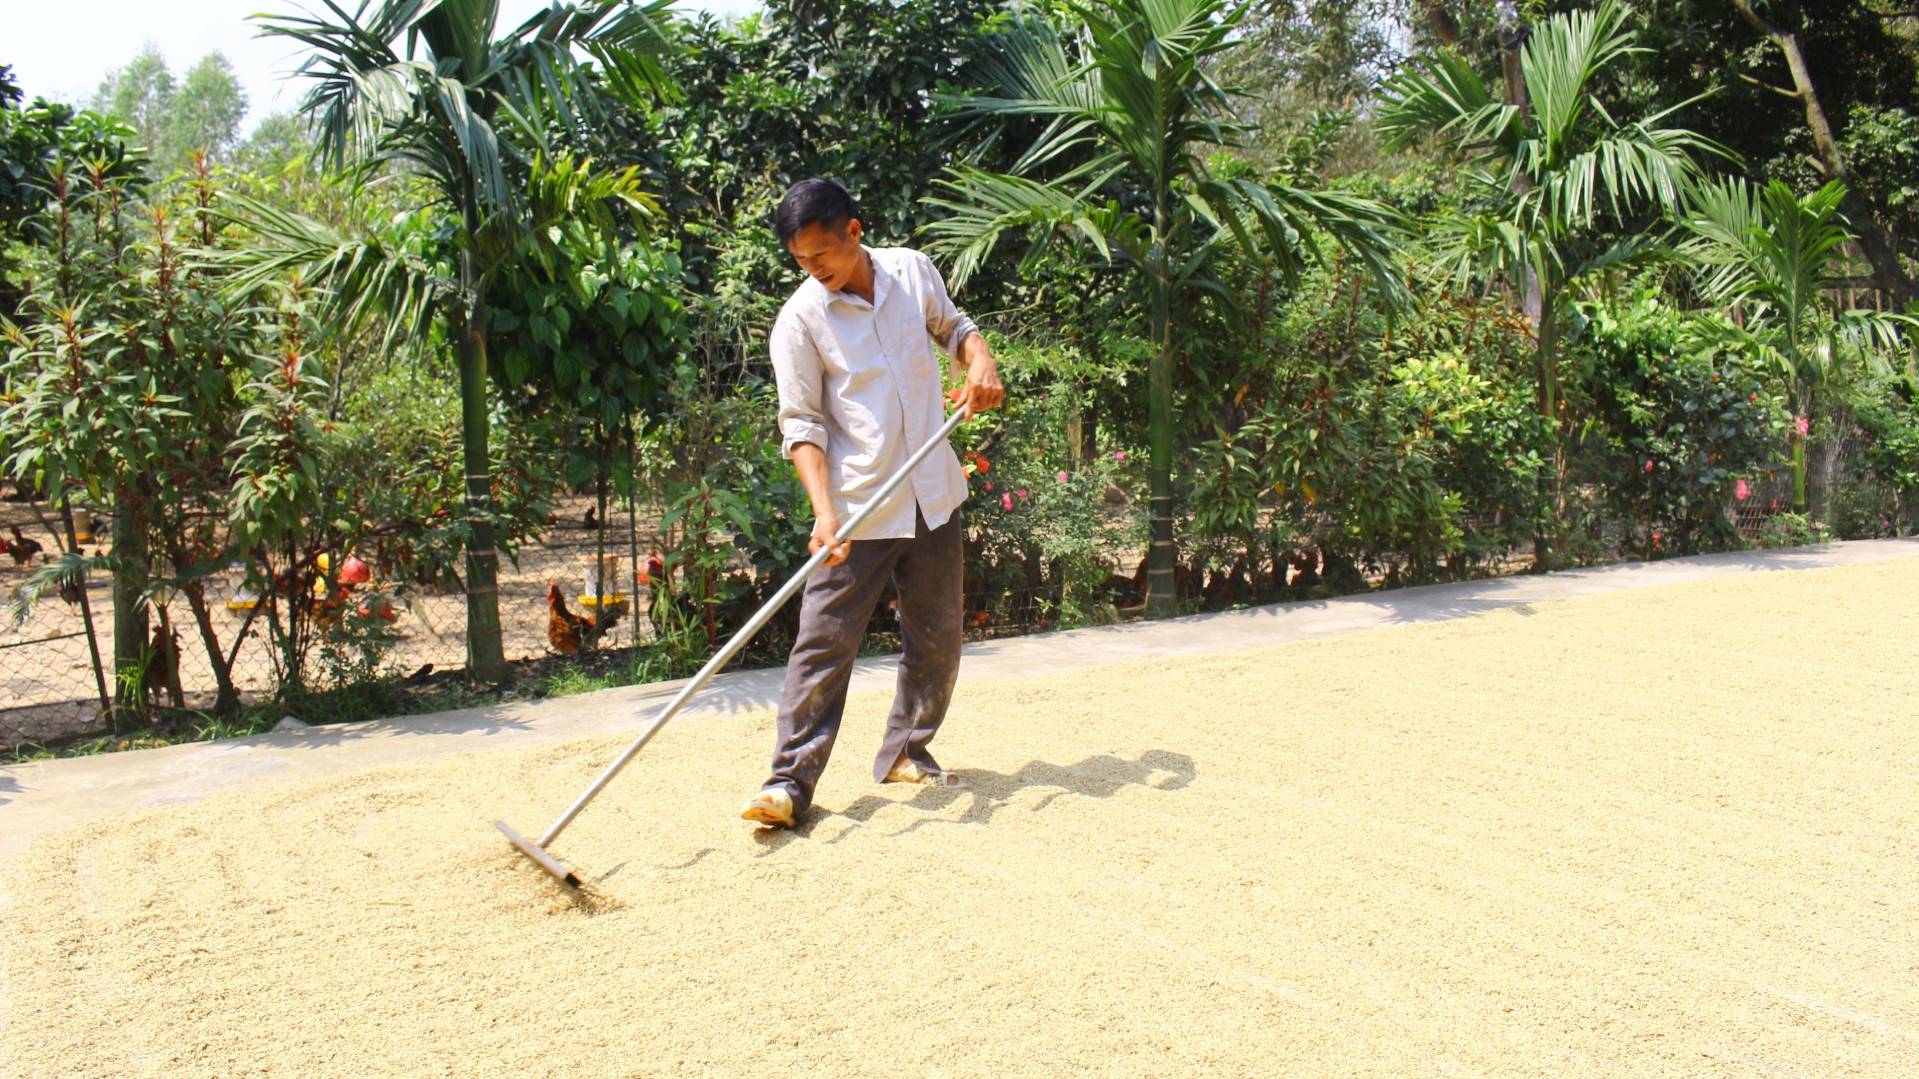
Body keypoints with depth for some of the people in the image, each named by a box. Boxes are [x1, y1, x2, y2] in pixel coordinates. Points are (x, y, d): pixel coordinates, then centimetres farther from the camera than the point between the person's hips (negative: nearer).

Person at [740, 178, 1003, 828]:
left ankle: (905, 752, 29)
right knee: (824, 643, -6)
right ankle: (790, 781, 1)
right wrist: (824, 511, -23)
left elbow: (952, 326, 21)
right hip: (856, 509, -4)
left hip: (934, 498, 4)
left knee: (937, 639, 12)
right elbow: (801, 423, -11)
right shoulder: (800, 320, -9)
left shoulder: (914, 271, 2)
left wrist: (979, 359, -2)